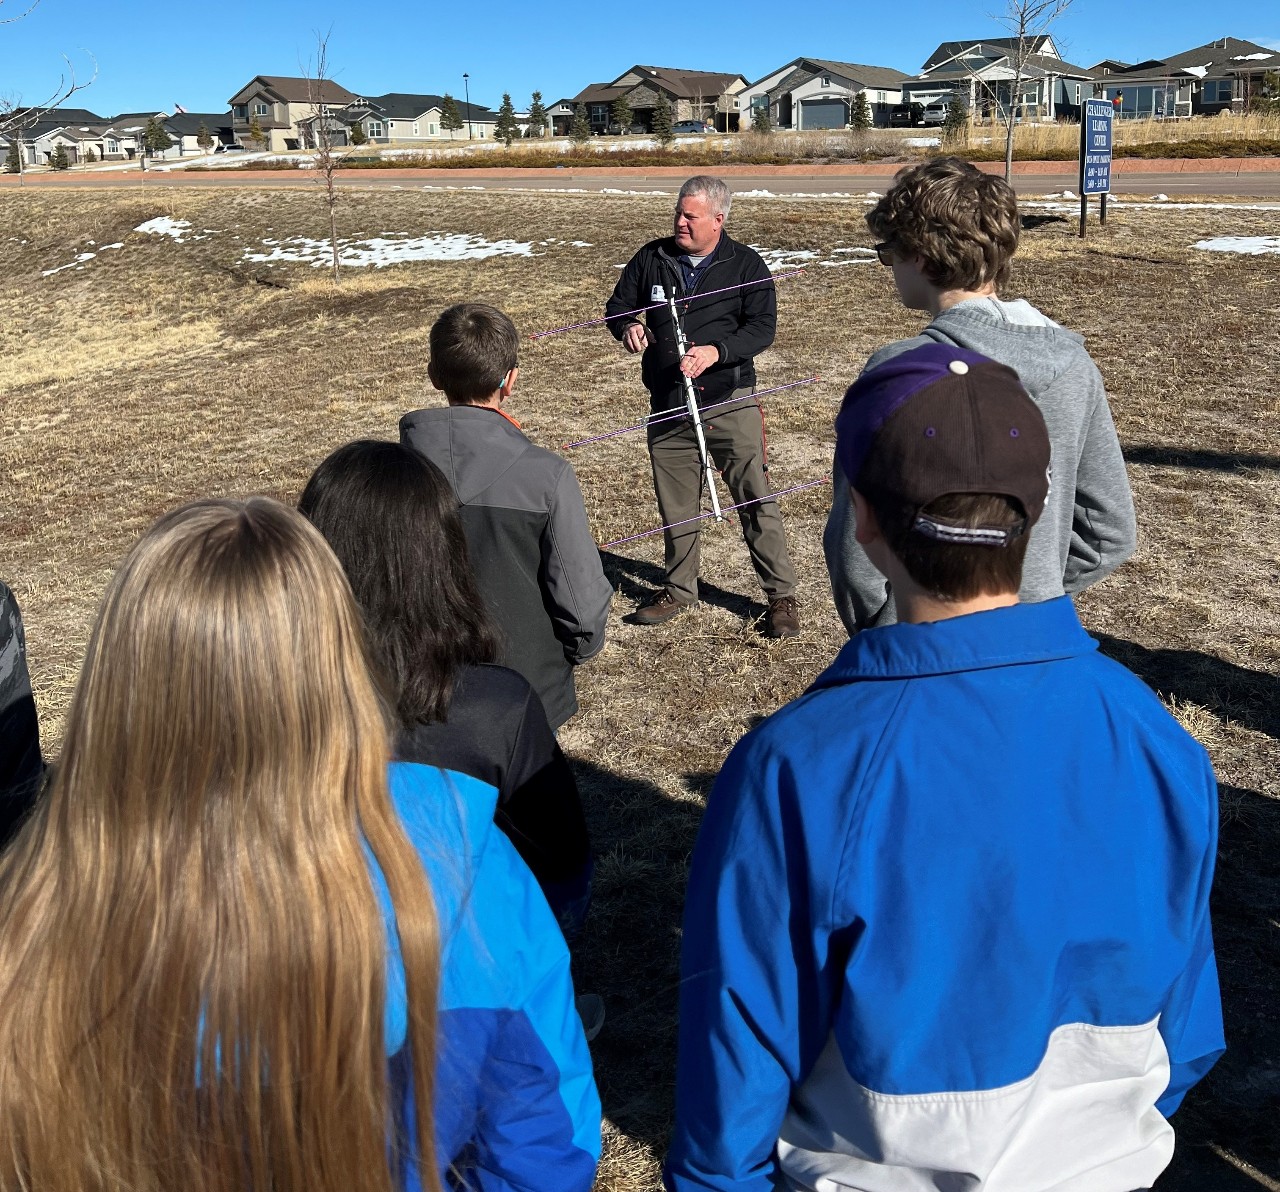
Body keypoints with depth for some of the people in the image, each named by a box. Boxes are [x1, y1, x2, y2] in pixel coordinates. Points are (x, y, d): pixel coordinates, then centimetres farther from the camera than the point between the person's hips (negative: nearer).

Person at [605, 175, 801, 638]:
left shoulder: (747, 265, -1)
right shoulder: (652, 258, 7)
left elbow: (763, 327, -8)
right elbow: (618, 304, 15)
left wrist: (716, 351, -24)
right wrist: (627, 327, -10)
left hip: (730, 404, -3)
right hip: (668, 407, 3)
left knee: (756, 500, -4)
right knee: (675, 507, 12)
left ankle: (781, 596, 7)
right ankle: (679, 590, 29)